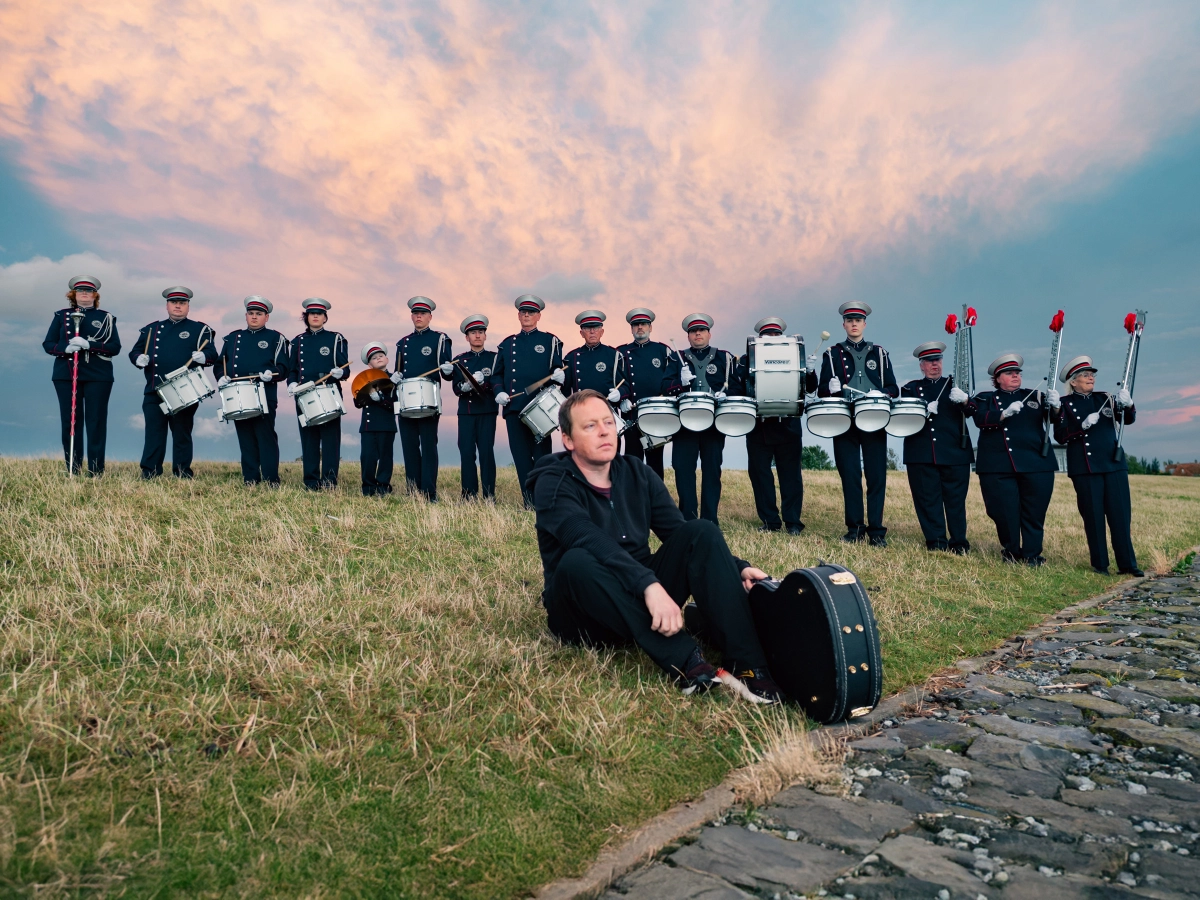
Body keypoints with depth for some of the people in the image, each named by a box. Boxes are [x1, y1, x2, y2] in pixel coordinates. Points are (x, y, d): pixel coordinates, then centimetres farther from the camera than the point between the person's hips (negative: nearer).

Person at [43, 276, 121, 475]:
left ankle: (96, 471, -1)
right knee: (70, 422, 1)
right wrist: (65, 349, -13)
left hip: (98, 376, -2)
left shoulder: (106, 317, 8)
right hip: (66, 376, 2)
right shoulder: (61, 316, 13)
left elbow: (115, 347, -2)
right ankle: (72, 470, 7)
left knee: (96, 423, -3)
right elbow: (48, 344, 9)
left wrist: (88, 345, -17)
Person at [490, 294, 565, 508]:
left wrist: (560, 375, -19)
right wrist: (499, 392, 0)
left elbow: (558, 369, 5)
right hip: (514, 408, 3)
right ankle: (529, 503, 8)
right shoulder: (507, 344, 18)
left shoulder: (550, 341, 10)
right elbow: (496, 374, 19)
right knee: (521, 457, 2)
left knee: (541, 454, -3)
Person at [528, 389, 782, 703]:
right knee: (577, 562, -36)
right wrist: (649, 584, -44)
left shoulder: (637, 473, 6)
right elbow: (591, 541, -30)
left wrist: (737, 567, -12)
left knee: (701, 531, -15)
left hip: (643, 600, 5)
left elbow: (681, 534, 3)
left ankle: (747, 663, -28)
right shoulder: (553, 484, -12)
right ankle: (684, 658, -38)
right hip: (584, 616, -5)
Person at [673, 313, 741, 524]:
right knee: (683, 468, -4)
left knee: (712, 469, 1)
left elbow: (736, 386, 6)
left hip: (714, 421, 0)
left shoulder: (725, 358, 12)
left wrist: (724, 395, -14)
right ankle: (687, 518, 5)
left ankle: (709, 520, 7)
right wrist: (680, 382, -14)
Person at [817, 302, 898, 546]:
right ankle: (855, 528, 9)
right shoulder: (833, 354, 12)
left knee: (876, 476, -2)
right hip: (845, 422, 0)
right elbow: (822, 390, 7)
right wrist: (831, 387, -17)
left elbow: (893, 389, 10)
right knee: (850, 476, -1)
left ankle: (876, 530, 4)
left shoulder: (879, 353, 14)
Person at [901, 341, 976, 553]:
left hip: (955, 453, 0)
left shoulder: (955, 385, 14)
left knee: (956, 499, 1)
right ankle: (936, 541, 8)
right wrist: (924, 410, -18)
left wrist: (964, 400, -23)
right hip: (921, 455, 0)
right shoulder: (911, 388, 13)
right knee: (928, 499, 0)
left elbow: (973, 410, -1)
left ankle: (959, 543, 9)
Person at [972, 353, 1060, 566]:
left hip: (1036, 464, 2)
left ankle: (1032, 556, 9)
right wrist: (1004, 414, -23)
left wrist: (1056, 406, -16)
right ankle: (1011, 552, 17)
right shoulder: (986, 398, 11)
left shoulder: (1035, 396, 16)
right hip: (998, 466, -1)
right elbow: (980, 419, -8)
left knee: (1034, 513, 0)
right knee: (1005, 513, 0)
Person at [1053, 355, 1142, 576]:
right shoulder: (1065, 404, 2)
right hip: (1085, 468, -4)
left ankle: (1127, 563, 7)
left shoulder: (1105, 398, 14)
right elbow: (1060, 436, -6)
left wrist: (1127, 404, -15)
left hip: (1114, 464, 4)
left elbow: (1128, 419, 5)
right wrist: (1083, 426, -21)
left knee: (1120, 515, 2)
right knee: (1093, 517, 0)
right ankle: (1099, 564, 8)